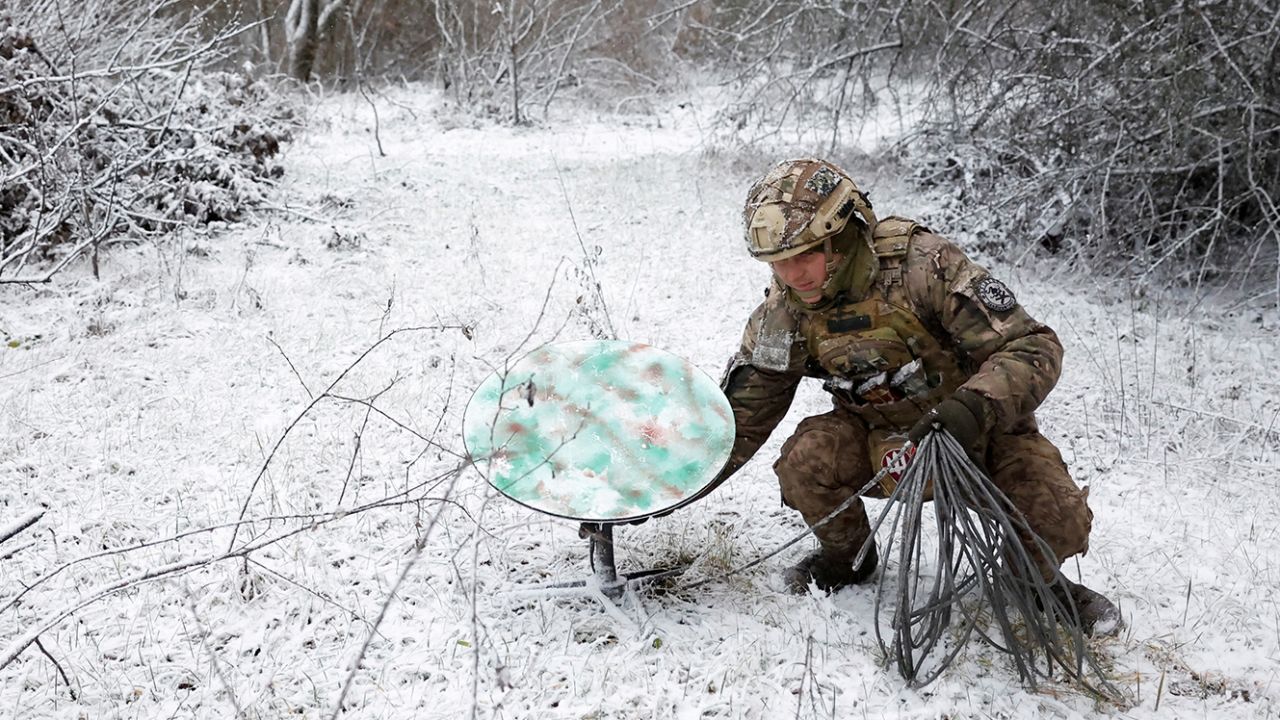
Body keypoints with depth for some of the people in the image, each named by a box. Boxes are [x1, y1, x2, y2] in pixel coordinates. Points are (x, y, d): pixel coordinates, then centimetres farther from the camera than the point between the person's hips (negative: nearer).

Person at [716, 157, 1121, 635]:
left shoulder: (922, 265, -28)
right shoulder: (784, 312, -13)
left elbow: (1033, 348, -29)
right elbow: (742, 414, -1)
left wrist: (974, 407, -46)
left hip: (978, 429, -3)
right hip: (879, 436, 3)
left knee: (1056, 522, -25)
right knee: (805, 461, -26)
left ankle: (1040, 578, 14)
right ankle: (845, 558, 7)